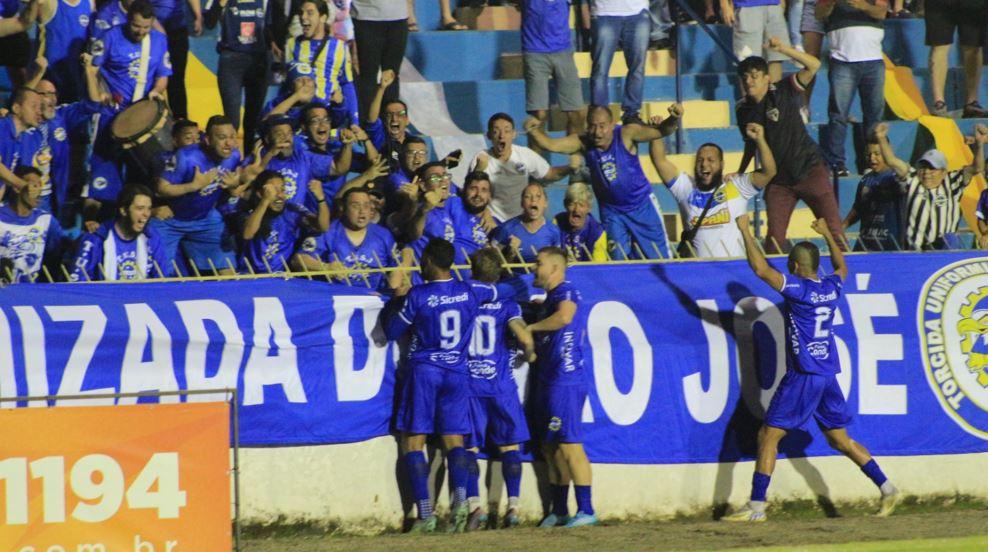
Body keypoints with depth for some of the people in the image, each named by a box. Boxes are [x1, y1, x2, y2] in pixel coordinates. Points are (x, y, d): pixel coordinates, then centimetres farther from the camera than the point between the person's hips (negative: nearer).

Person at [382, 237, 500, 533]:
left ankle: (425, 513, -8)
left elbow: (392, 331, -2)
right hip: (457, 373, 4)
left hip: (423, 371, -4)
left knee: (413, 441, 2)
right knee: (454, 439, 8)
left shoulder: (418, 295, -10)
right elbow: (497, 290, 24)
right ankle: (459, 497, -18)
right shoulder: (470, 291, 1)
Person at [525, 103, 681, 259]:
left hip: (642, 205, -2)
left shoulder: (626, 134, -20)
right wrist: (534, 131, -36)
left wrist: (673, 120, -49)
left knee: (659, 258, 9)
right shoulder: (583, 143, -12)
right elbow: (551, 145, -17)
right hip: (611, 210, 2)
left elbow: (659, 131, -28)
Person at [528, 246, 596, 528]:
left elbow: (564, 317, -32)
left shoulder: (566, 292, -10)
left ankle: (586, 510, -12)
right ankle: (559, 511, 17)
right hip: (549, 379, 10)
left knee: (569, 446, -11)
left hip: (566, 380, -10)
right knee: (551, 448, 12)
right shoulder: (551, 297, 20)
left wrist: (531, 327, -19)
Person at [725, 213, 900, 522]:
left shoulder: (799, 289, -13)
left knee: (768, 436, -4)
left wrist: (745, 231, -13)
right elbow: (841, 266, 32)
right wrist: (827, 234, 41)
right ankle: (887, 489, 14)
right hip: (828, 376, 8)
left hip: (803, 377, -8)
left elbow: (761, 269, -21)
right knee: (839, 438, 18)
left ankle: (756, 507, -8)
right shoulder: (832, 288, 7)